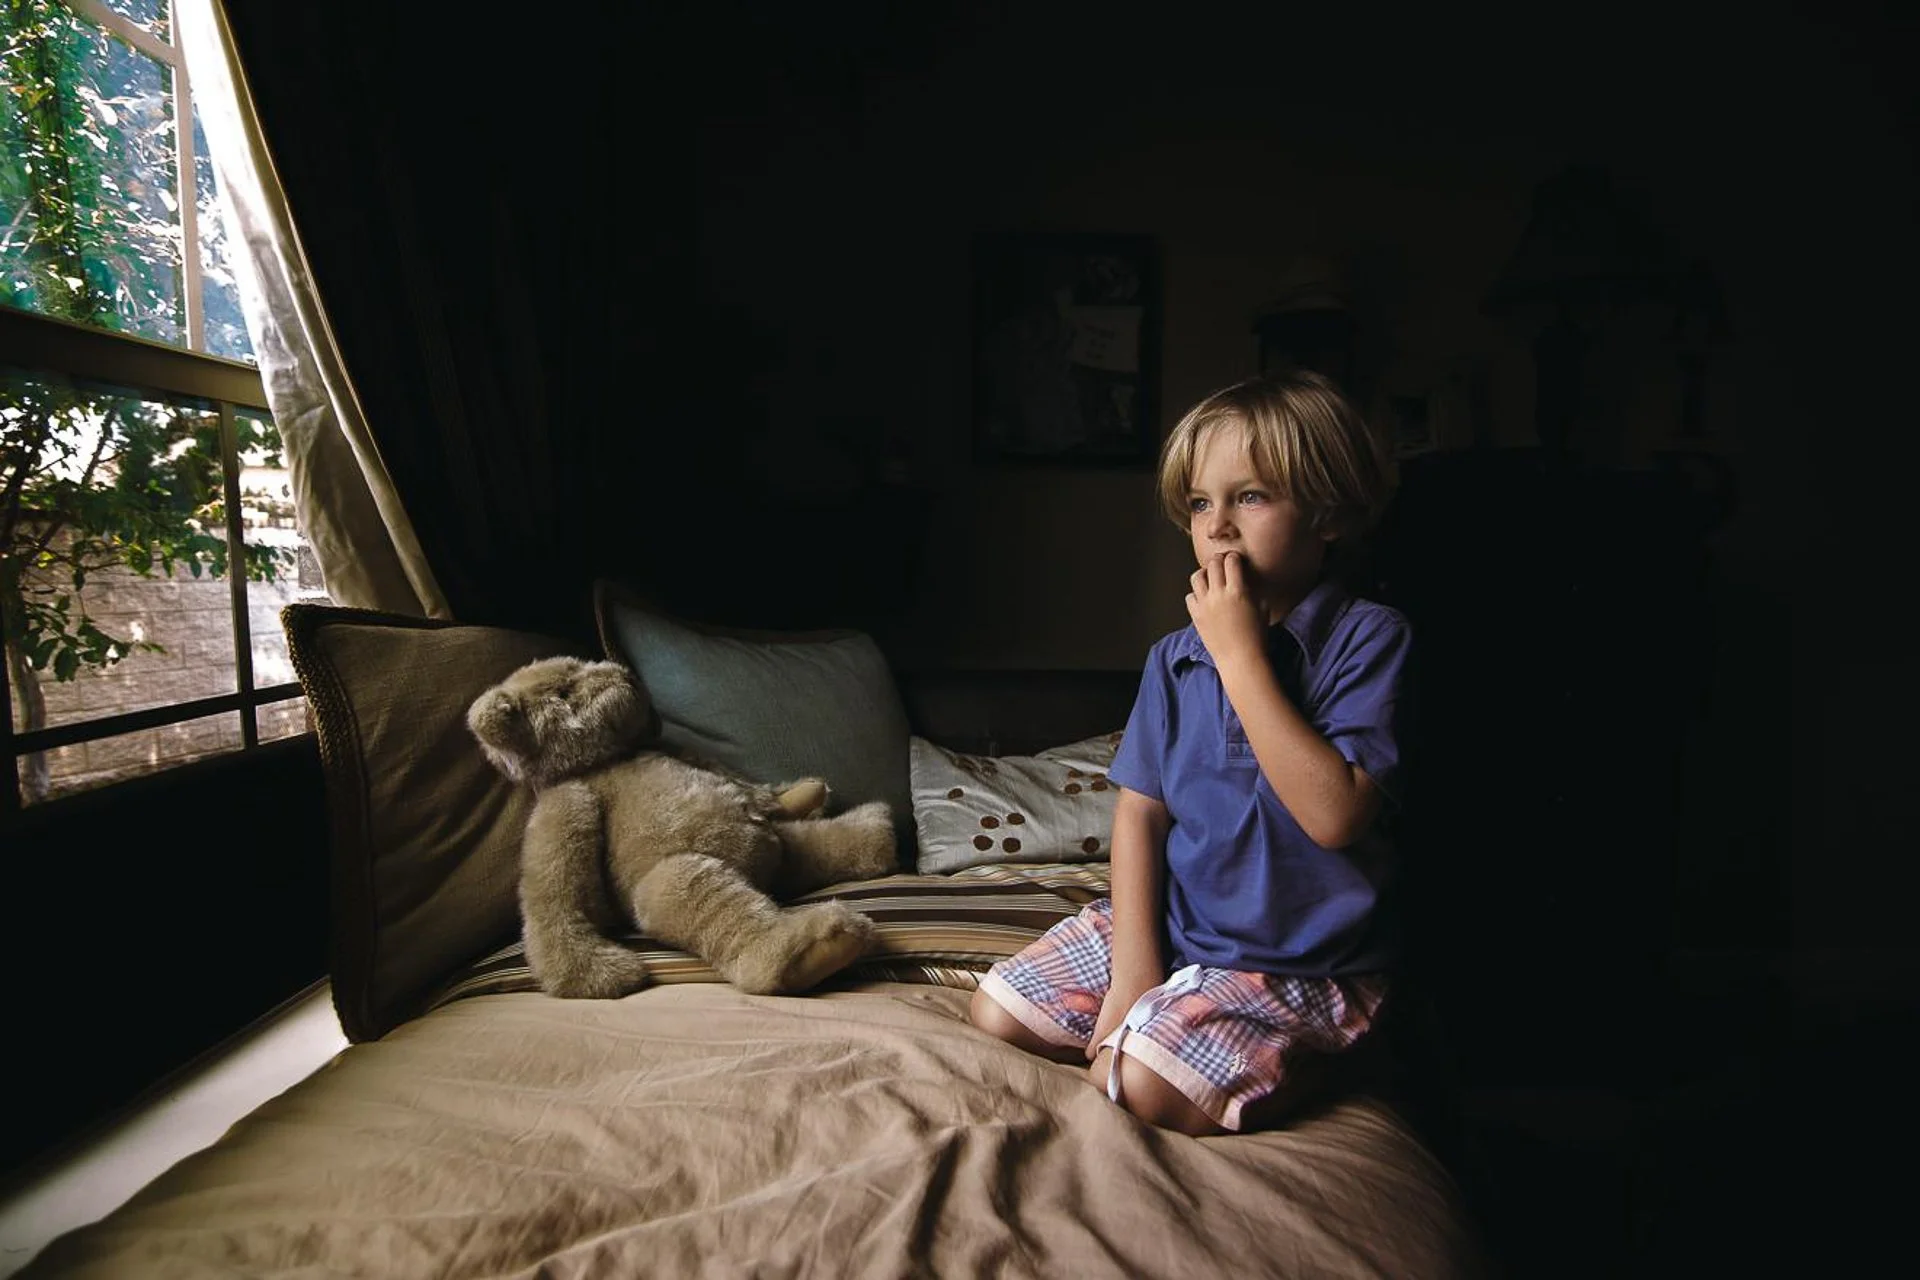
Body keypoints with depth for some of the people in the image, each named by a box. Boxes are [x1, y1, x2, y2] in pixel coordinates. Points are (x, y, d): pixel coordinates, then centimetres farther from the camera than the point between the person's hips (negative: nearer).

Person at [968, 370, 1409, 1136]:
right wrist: (1133, 968, -9)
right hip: (1170, 929, 6)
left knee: (1141, 1082, -25)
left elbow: (1335, 816, -27)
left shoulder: (1369, 640, -15)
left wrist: (1241, 655, -24)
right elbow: (1139, 813, 2)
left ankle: (1302, 1063, 2)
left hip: (1300, 964, -6)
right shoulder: (1176, 659, 3)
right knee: (998, 1013, 1)